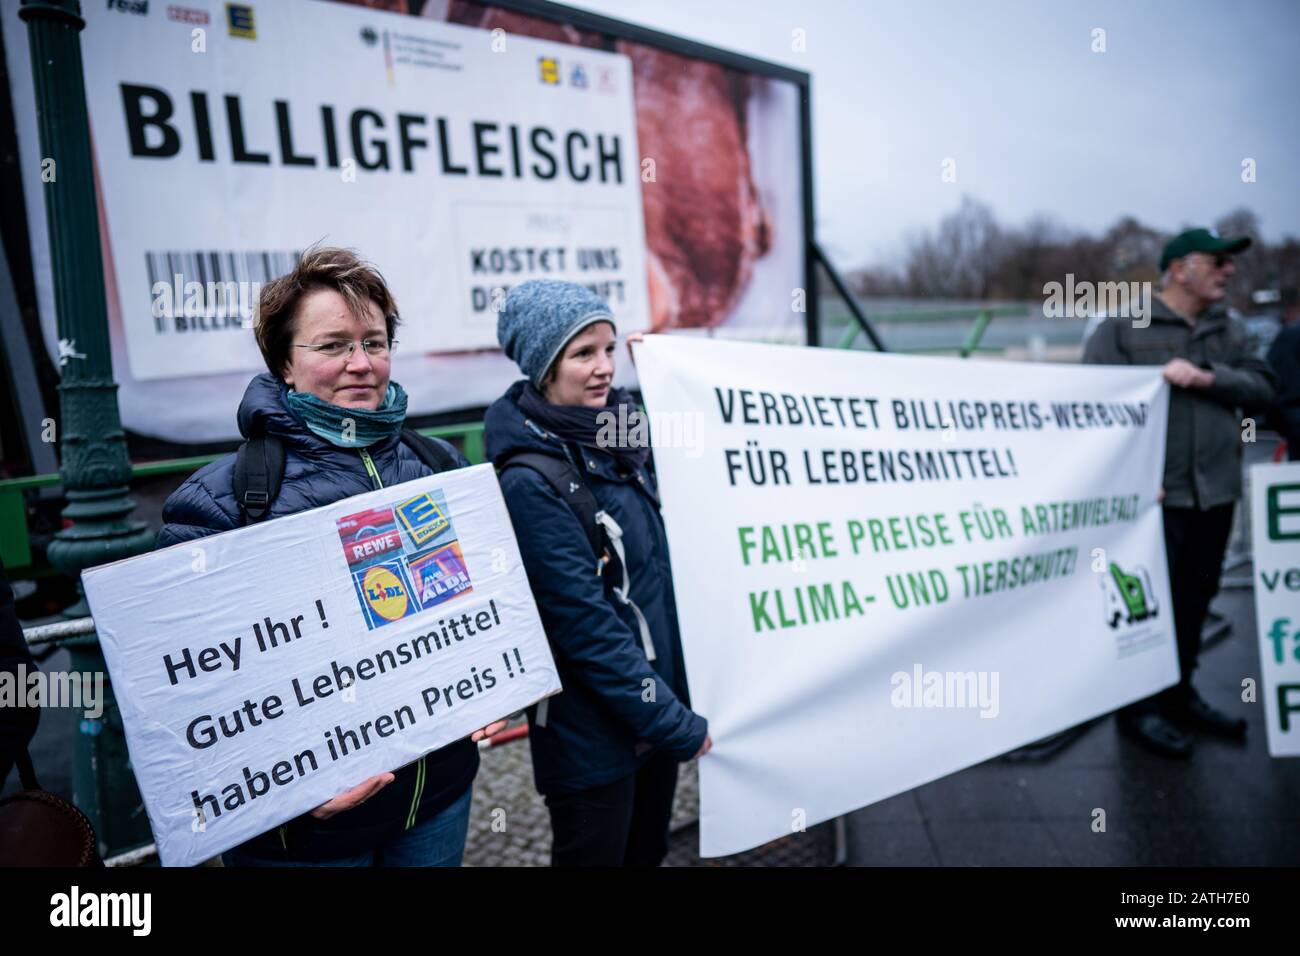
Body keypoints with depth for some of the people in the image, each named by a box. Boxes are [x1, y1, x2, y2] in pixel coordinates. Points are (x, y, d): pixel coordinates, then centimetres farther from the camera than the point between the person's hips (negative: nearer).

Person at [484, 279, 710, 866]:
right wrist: (680, 727, -17)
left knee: (647, 852, 23)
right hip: (591, 730, -7)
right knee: (598, 855, 13)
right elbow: (586, 626, -22)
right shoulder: (530, 482, -21)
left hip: (656, 704, 7)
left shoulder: (617, 438, 1)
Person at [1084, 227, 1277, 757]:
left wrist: (1206, 378, -14)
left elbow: (1262, 386, 3)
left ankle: (1179, 694, 29)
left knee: (1195, 599, 14)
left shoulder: (1230, 332, 15)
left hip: (1215, 491, 6)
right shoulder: (1122, 328, -3)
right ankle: (1139, 705, 12)